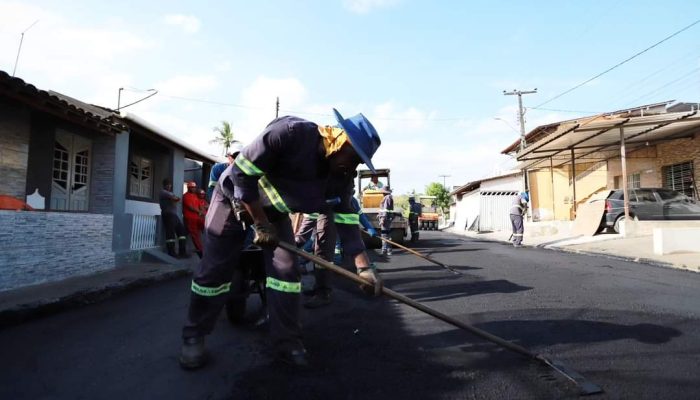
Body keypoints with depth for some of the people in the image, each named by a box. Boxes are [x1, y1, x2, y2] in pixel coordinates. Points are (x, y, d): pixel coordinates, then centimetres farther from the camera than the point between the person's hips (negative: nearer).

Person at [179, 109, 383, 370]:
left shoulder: (341, 176, -14)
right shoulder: (291, 133, -33)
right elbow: (242, 173, -29)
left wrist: (363, 266, -16)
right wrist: (260, 223, -22)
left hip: (274, 209, 5)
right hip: (235, 196, -4)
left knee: (286, 268, -5)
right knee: (214, 270, -1)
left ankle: (288, 342, 8)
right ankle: (193, 336, 19)